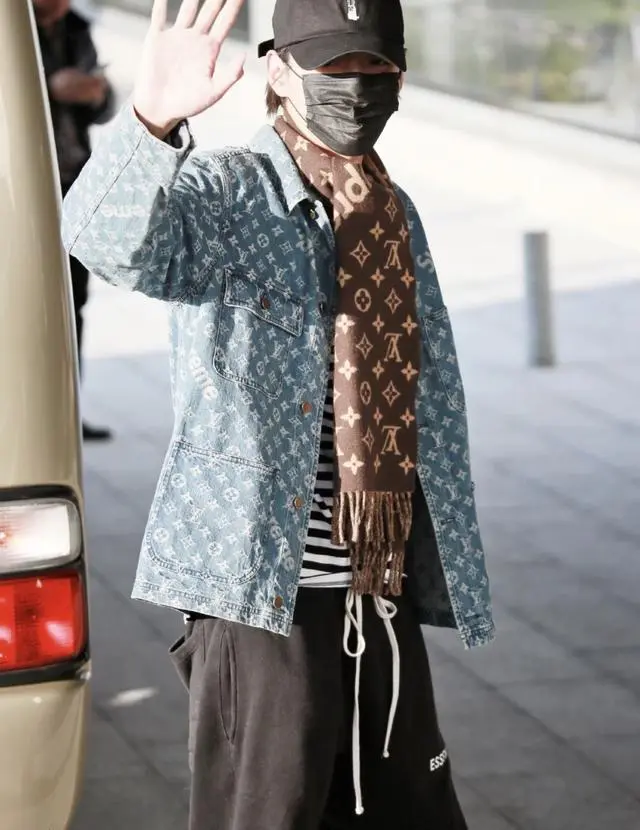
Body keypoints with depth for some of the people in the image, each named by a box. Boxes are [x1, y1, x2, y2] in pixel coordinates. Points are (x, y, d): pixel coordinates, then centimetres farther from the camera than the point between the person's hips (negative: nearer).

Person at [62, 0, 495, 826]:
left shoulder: (395, 215, 14)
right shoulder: (226, 196, -7)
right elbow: (108, 239, -31)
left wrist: (447, 573, 18)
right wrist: (152, 119, -49)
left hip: (382, 596, 7)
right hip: (262, 590, -7)